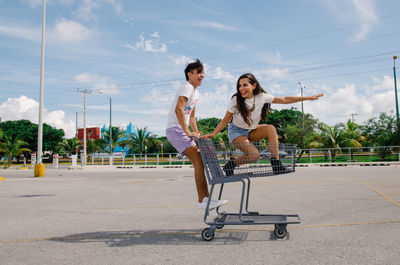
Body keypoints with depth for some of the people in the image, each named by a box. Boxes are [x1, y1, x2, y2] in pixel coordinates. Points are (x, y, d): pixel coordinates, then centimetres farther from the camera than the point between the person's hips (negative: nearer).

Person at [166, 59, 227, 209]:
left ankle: (206, 198, 9)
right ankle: (202, 200, -16)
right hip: (175, 129, -10)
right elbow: (178, 109, -26)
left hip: (183, 131, 10)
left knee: (199, 162, 5)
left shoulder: (196, 93, 20)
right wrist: (188, 132, -28)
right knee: (199, 161, -18)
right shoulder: (187, 88, -11)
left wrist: (196, 132, 12)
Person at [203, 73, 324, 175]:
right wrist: (213, 134, -27)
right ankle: (230, 165, -3)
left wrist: (308, 98, -8)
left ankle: (276, 165, -22)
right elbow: (225, 120, -15)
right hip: (236, 131, -4)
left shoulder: (262, 97, -14)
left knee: (270, 129, -25)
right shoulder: (236, 100, -21)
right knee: (254, 155, -28)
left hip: (251, 131, 4)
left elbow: (284, 100, -7)